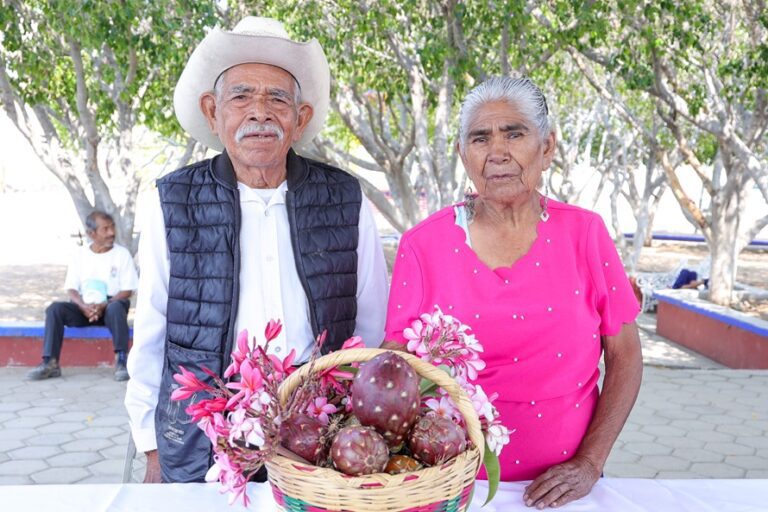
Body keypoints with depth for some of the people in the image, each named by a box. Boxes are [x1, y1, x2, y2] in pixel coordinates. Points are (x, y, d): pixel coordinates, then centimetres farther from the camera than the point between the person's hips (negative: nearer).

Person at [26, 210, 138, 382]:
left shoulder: (122, 254, 2)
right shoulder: (80, 254, 9)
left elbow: (127, 291, -4)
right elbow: (71, 289, 5)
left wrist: (103, 306, -19)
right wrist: (84, 306, -17)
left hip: (110, 305, -3)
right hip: (84, 308, 3)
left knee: (116, 307, -38)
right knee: (55, 308, -23)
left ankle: (122, 361, -33)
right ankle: (50, 363, -24)